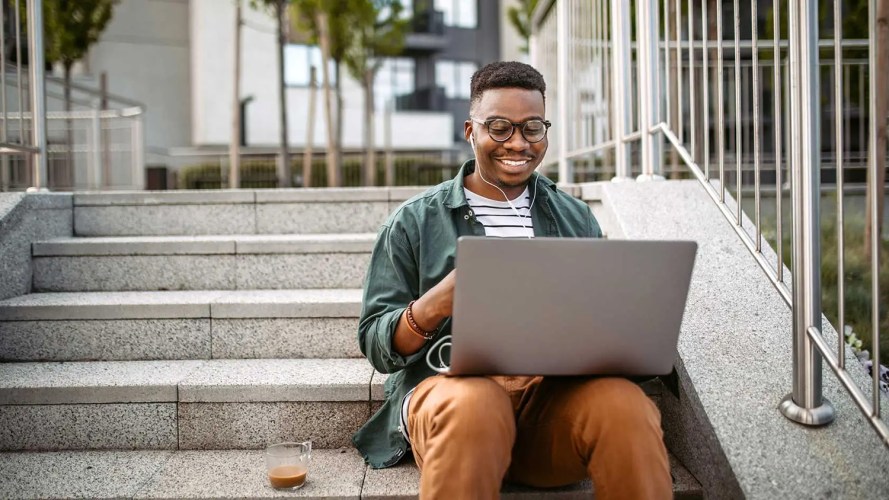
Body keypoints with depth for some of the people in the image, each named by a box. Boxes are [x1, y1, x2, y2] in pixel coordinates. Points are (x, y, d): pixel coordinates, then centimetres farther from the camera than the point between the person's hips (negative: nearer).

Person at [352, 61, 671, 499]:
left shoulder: (576, 218, 20)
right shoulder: (415, 221, 10)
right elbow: (377, 346, 5)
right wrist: (442, 297, -15)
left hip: (557, 391, 3)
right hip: (450, 386, -2)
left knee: (624, 405, -31)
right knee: (474, 402, -38)